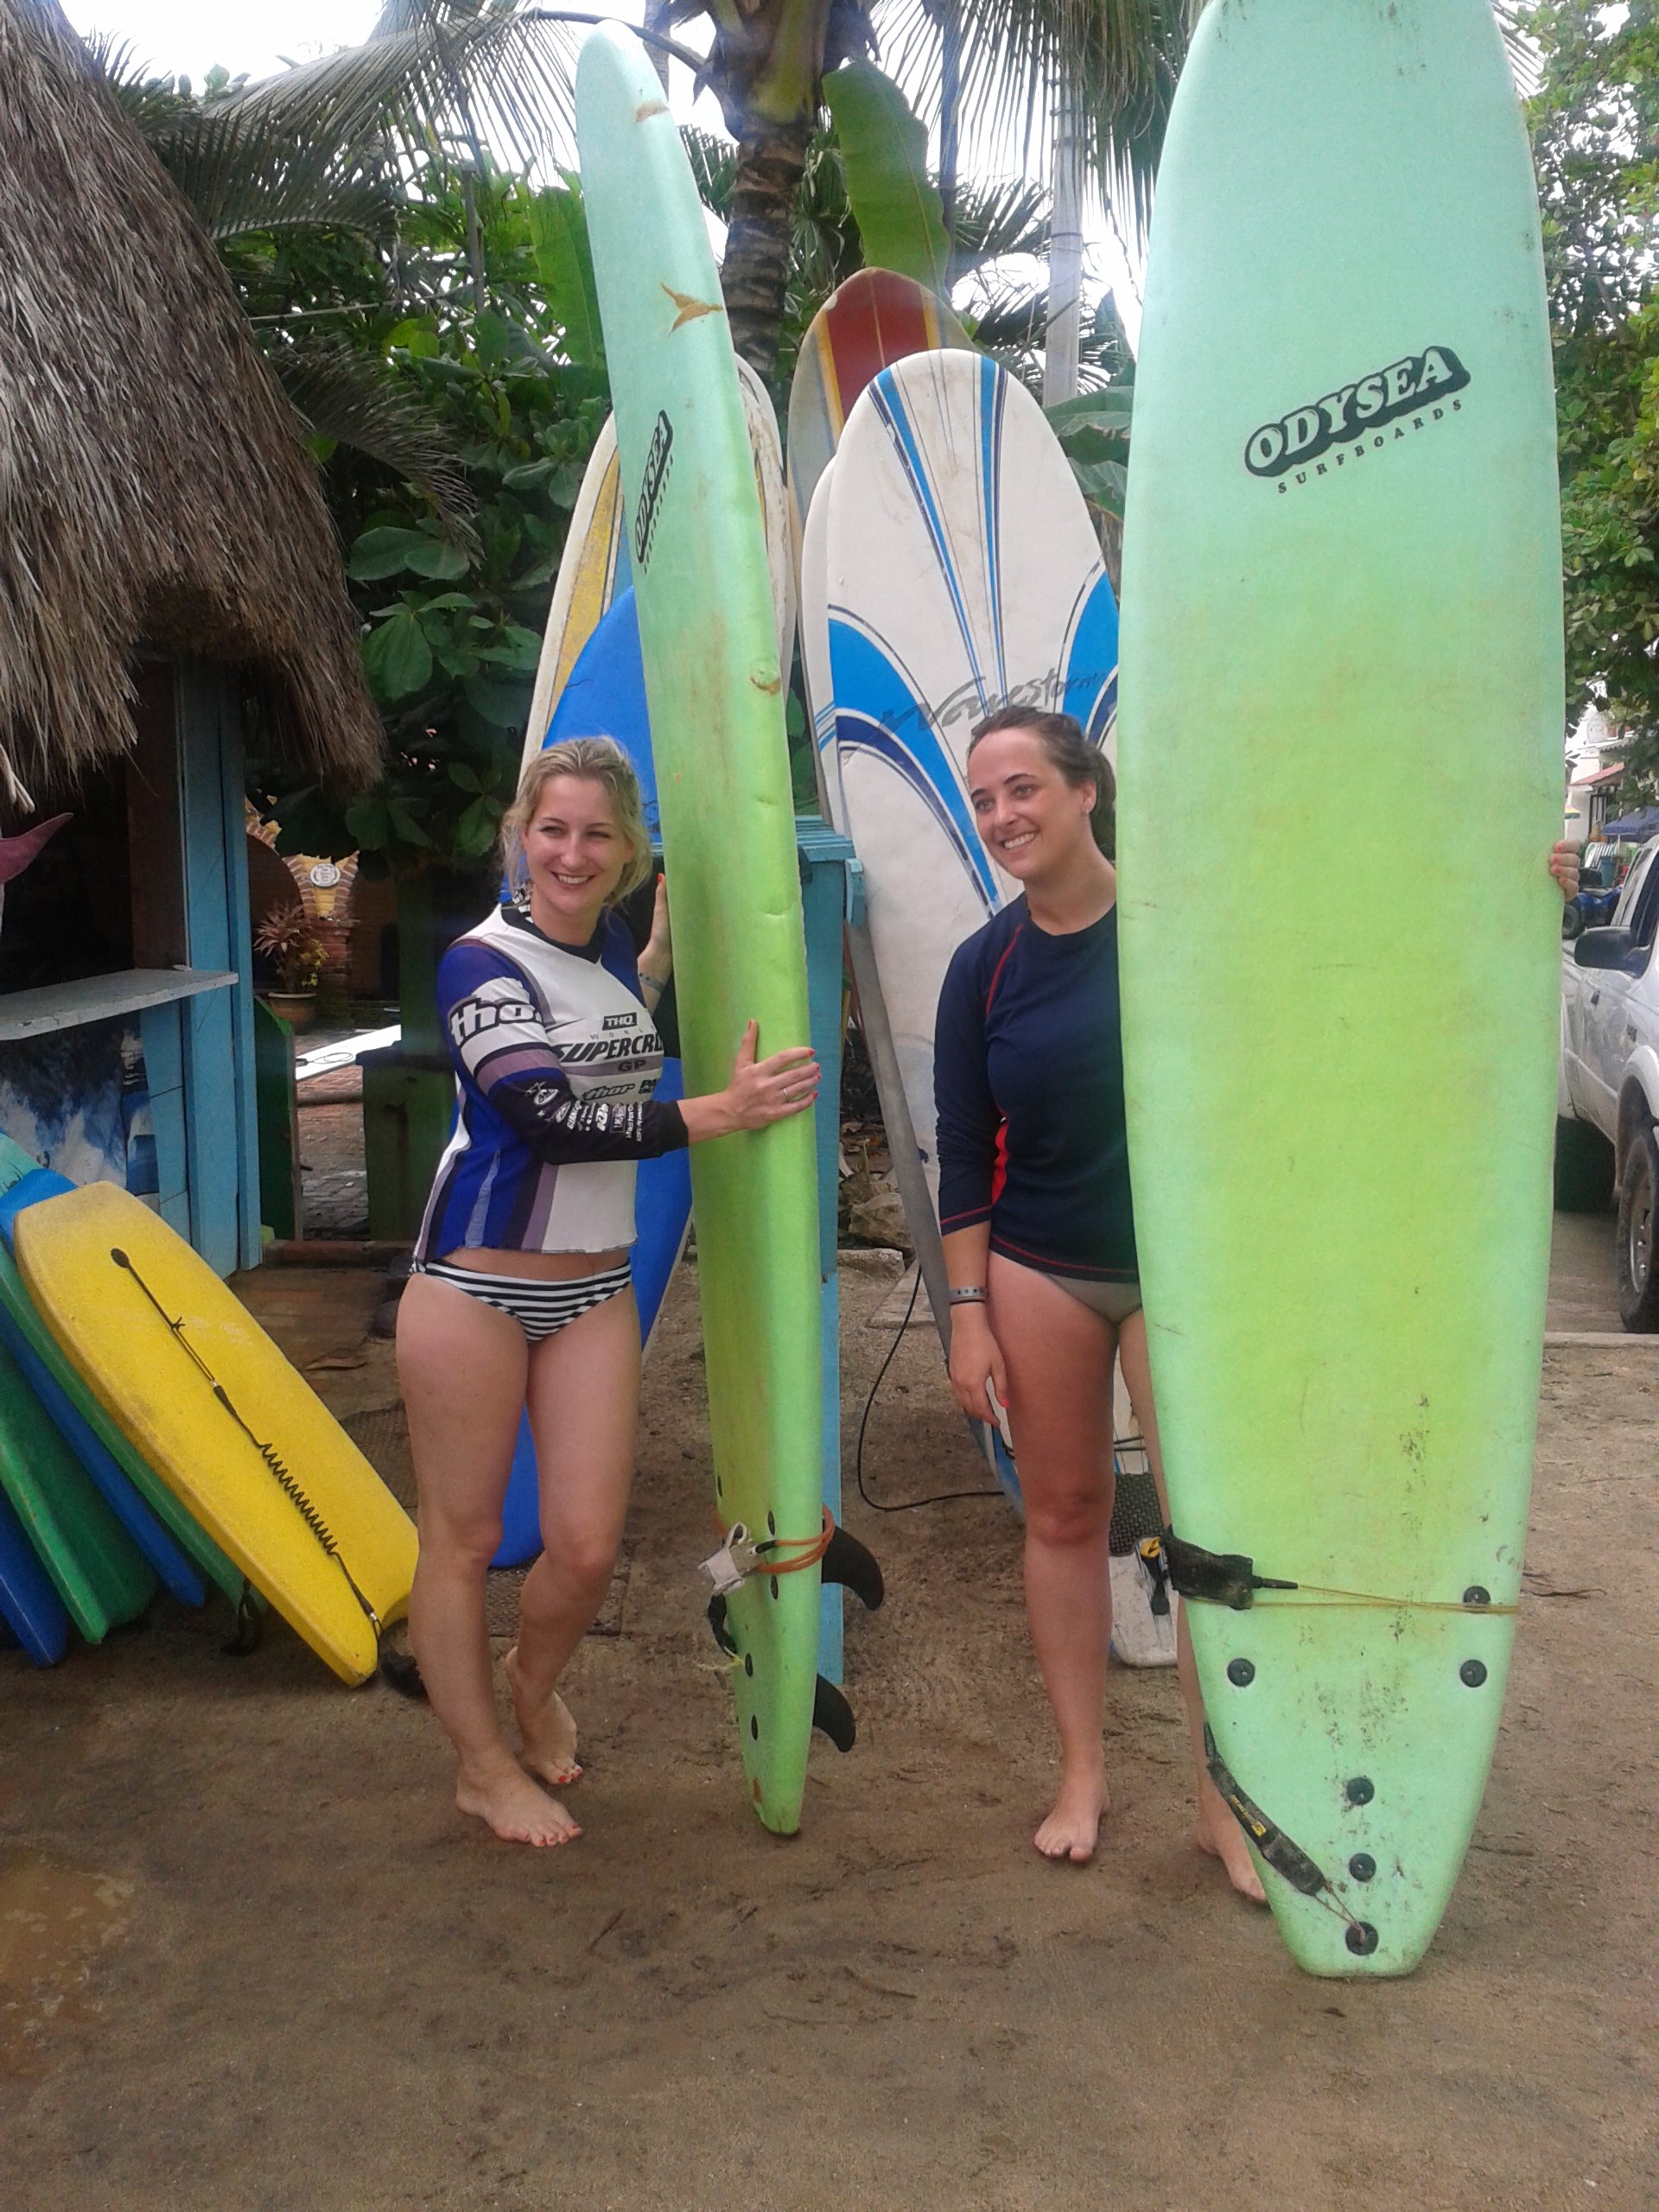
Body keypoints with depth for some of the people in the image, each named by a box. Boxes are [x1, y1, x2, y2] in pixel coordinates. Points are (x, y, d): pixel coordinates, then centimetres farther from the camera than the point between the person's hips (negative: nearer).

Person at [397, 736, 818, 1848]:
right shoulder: (483, 961, -12)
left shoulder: (614, 945, 7)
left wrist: (665, 946, 15)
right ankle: (485, 1765, 26)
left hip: (594, 1290, 5)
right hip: (476, 1285, -5)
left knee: (588, 1546, 4)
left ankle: (532, 1683, 37)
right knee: (465, 1537, 7)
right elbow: (550, 1119, -22)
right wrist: (718, 1112, -21)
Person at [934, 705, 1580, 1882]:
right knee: (1063, 1513, 10)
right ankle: (1083, 1774, 27)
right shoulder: (986, 967, -1)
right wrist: (969, 1314, -3)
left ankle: (1223, 1800, 16)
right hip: (1040, 1274, 2)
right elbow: (965, 1156, 2)